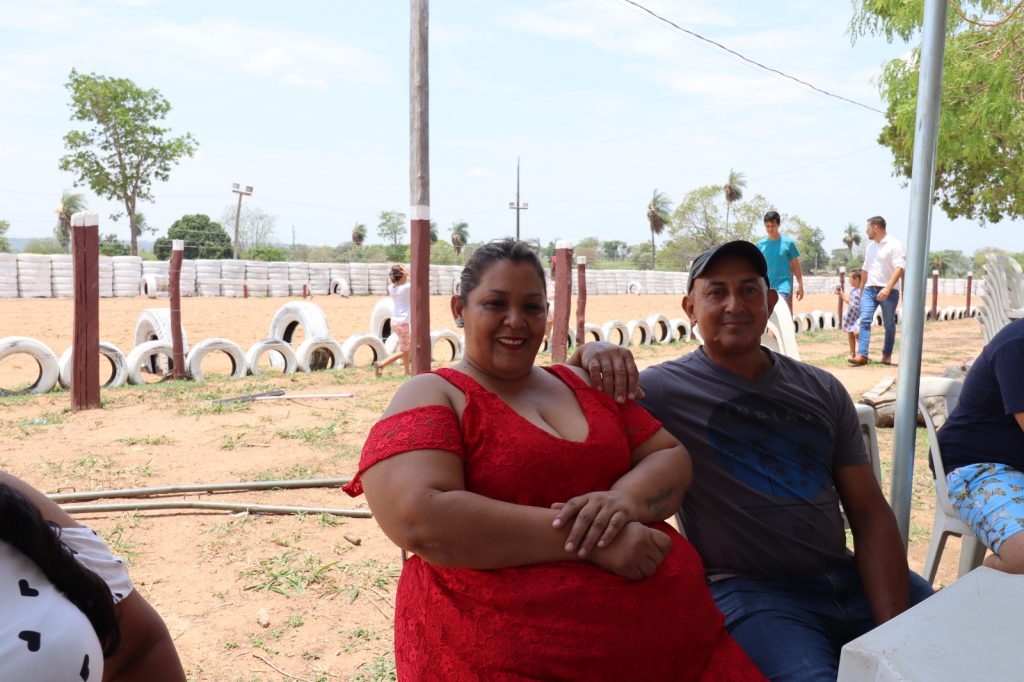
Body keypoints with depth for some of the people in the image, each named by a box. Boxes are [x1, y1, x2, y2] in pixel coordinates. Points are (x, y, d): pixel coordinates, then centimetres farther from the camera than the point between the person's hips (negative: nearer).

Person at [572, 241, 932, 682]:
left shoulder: (822, 391, 9)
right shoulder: (664, 389, -4)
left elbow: (870, 515, 6)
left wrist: (893, 628, -6)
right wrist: (590, 354, -31)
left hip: (850, 579, 5)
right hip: (750, 591, -5)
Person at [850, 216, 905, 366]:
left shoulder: (894, 244, -7)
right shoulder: (870, 247, 15)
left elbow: (899, 268, -16)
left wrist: (888, 288, -27)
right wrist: (861, 290, 22)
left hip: (888, 291, -5)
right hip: (869, 289, 5)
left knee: (889, 324, 6)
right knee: (865, 321, -9)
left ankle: (887, 355, 19)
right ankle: (862, 355, -16)